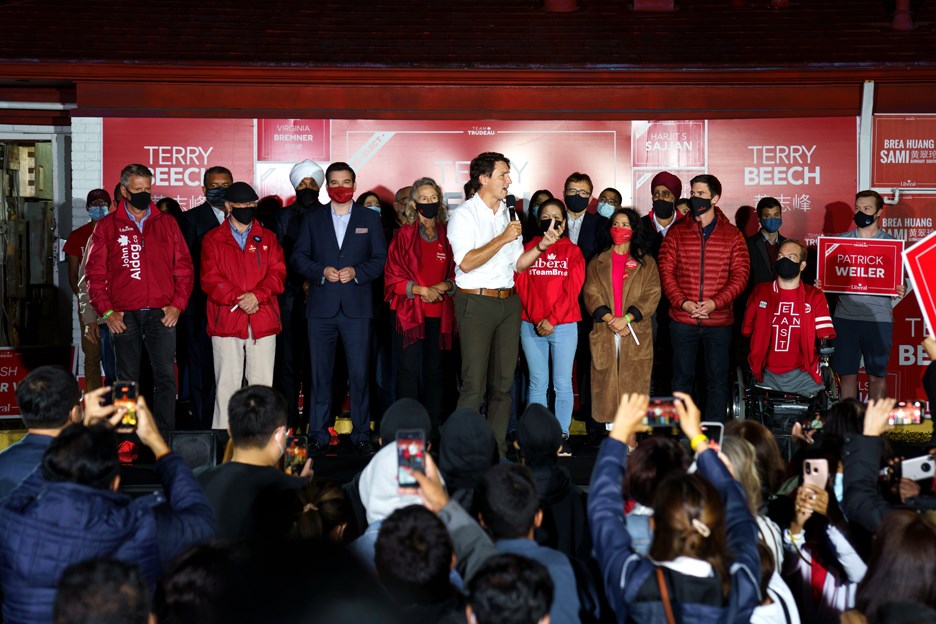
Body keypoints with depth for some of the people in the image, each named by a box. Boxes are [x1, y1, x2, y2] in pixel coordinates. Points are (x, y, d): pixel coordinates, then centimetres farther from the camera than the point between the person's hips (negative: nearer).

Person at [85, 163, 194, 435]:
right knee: (127, 379, 5)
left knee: (165, 376, -3)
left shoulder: (167, 223, 10)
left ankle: (165, 435, 1)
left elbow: (184, 267, 9)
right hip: (124, 316, 0)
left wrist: (177, 304, -2)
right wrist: (106, 311, -4)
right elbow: (95, 273, 5)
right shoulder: (107, 226, 7)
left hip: (162, 313, 0)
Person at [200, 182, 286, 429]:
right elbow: (209, 279, 0)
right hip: (226, 321, -2)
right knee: (227, 383, -2)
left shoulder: (267, 238, 16)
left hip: (263, 320, 2)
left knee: (262, 382, 1)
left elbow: (278, 272, 5)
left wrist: (257, 295, -12)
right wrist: (238, 299, -12)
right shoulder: (213, 239, 10)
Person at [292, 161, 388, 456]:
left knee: (359, 373, -1)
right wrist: (321, 272, -10)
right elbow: (298, 257, 7)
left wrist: (356, 272, -11)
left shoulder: (370, 219, 10)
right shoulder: (312, 219, 11)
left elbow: (380, 259, 6)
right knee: (320, 373, 3)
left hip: (357, 307, -1)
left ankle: (361, 435, 8)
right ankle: (318, 436, 11)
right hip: (321, 307, 1)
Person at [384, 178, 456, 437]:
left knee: (434, 371, 7)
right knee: (409, 370, -4)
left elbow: (456, 272, 14)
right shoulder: (404, 234, 1)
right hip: (409, 311, -3)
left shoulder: (447, 235, 10)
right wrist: (421, 290, -12)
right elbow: (392, 276, -2)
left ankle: (433, 430, 13)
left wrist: (445, 286, -6)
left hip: (439, 313, 3)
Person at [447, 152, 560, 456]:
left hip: (508, 302, 7)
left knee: (503, 381, 7)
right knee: (475, 384, -7)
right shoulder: (464, 215, -5)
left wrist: (541, 247, 2)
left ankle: (497, 450, 14)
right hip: (476, 302, -7)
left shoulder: (508, 215, 16)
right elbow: (466, 262, -18)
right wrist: (503, 238, -17)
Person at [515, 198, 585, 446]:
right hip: (531, 326, 1)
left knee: (563, 384, 0)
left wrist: (552, 319, -11)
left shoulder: (572, 251, 7)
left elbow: (572, 289, -2)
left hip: (564, 326, -1)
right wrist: (537, 319, -9)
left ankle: (562, 435, 7)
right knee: (537, 383, 3)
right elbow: (522, 286, 2)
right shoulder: (528, 248, 9)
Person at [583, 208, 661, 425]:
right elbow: (591, 293, 4)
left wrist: (626, 319, -12)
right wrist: (610, 320, -11)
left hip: (635, 334, -1)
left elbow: (652, 295, 0)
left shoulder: (646, 262, 11)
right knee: (605, 385, -3)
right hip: (604, 334, 1)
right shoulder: (598, 262, 15)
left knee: (634, 385, -5)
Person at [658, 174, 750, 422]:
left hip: (719, 320, 0)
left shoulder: (732, 235, 3)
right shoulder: (677, 232, 5)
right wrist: (682, 302, -13)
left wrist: (715, 303, -15)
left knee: (718, 378, 4)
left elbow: (741, 275, -2)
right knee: (682, 377, 6)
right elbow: (666, 271, 1)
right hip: (682, 320, 1)